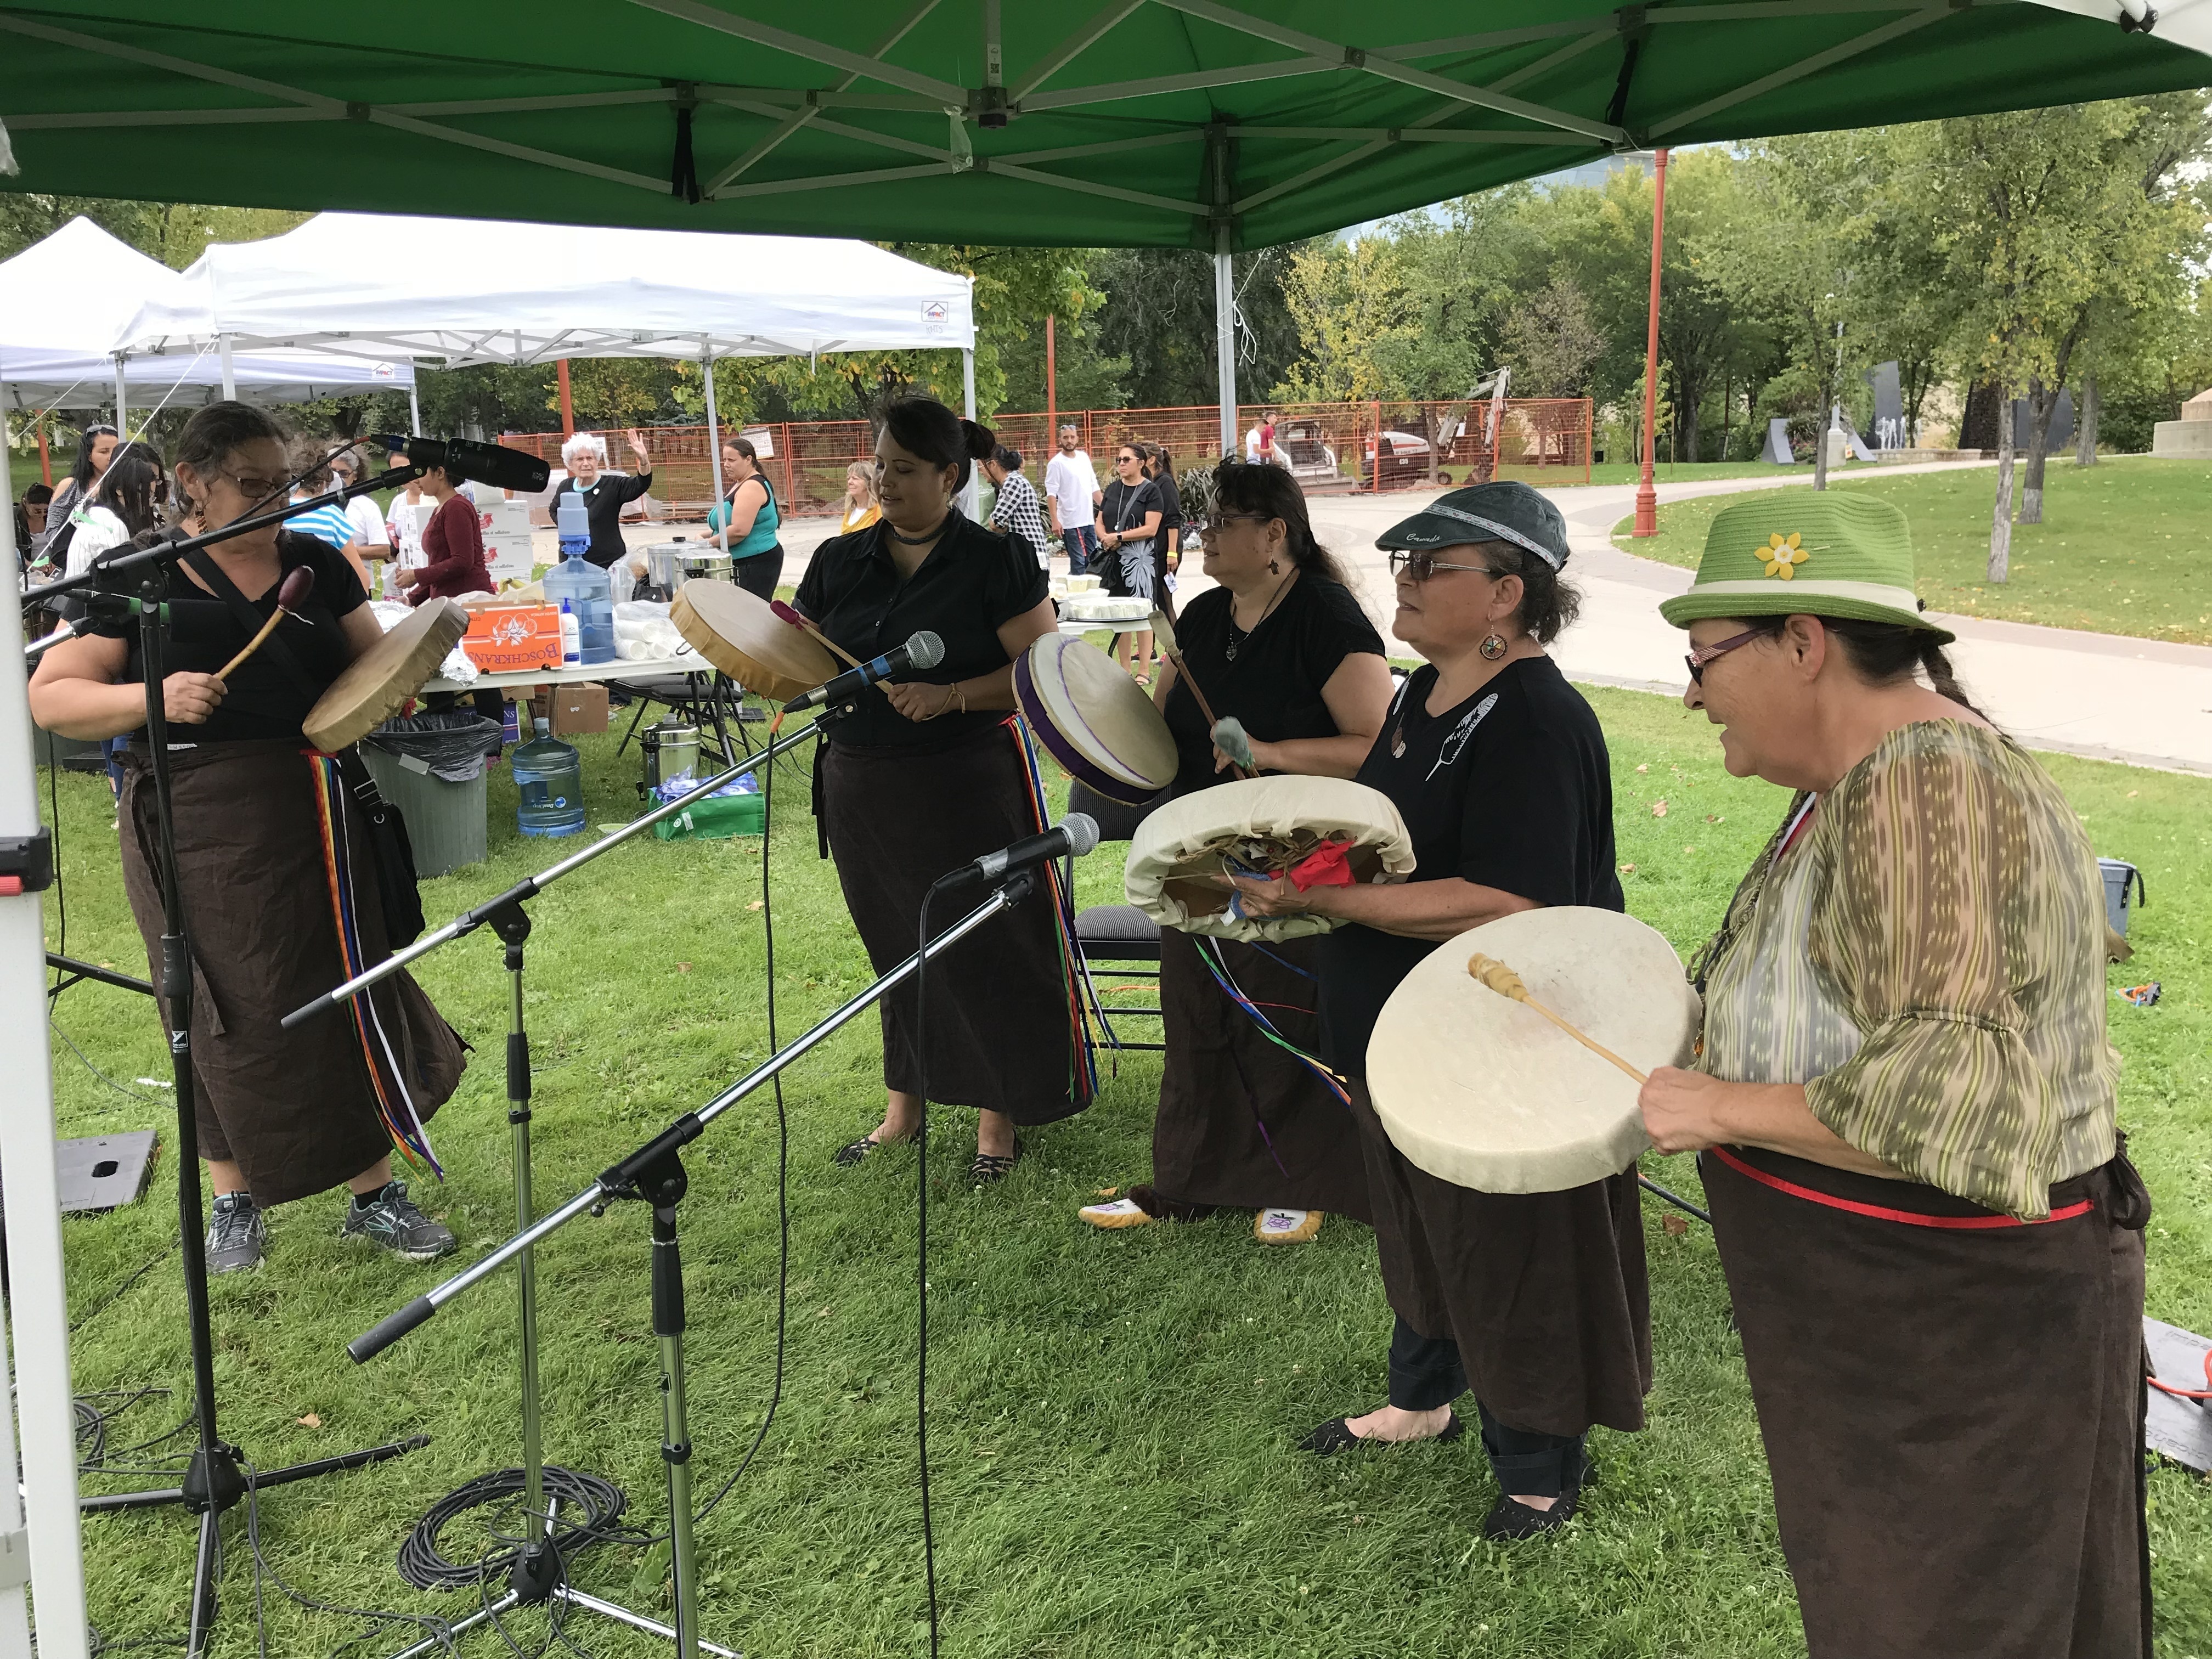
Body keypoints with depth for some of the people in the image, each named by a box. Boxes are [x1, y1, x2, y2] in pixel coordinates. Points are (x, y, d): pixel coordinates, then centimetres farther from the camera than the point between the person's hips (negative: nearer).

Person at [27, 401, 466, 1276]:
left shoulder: (315, 564, 7)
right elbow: (50, 696, -5)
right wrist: (154, 698, -23)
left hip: (315, 822, 3)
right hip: (195, 835, -2)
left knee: (350, 998, 6)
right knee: (225, 1015, 8)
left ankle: (374, 1194, 20)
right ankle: (234, 1200, 29)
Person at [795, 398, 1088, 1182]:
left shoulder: (995, 563, -6)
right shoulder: (838, 561, 8)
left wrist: (951, 695, -22)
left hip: (968, 786, -4)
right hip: (862, 787, 5)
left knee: (985, 948, 4)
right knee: (895, 945, 16)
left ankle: (997, 1113, 19)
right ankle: (903, 1103, 31)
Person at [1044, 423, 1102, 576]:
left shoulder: (1084, 457, 11)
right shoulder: (1056, 463, -8)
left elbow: (1094, 486, 19)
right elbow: (1051, 494, -13)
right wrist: (1054, 521, -21)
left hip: (1089, 520, 7)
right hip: (1071, 523, -7)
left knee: (1092, 559, 11)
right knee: (1079, 562, -7)